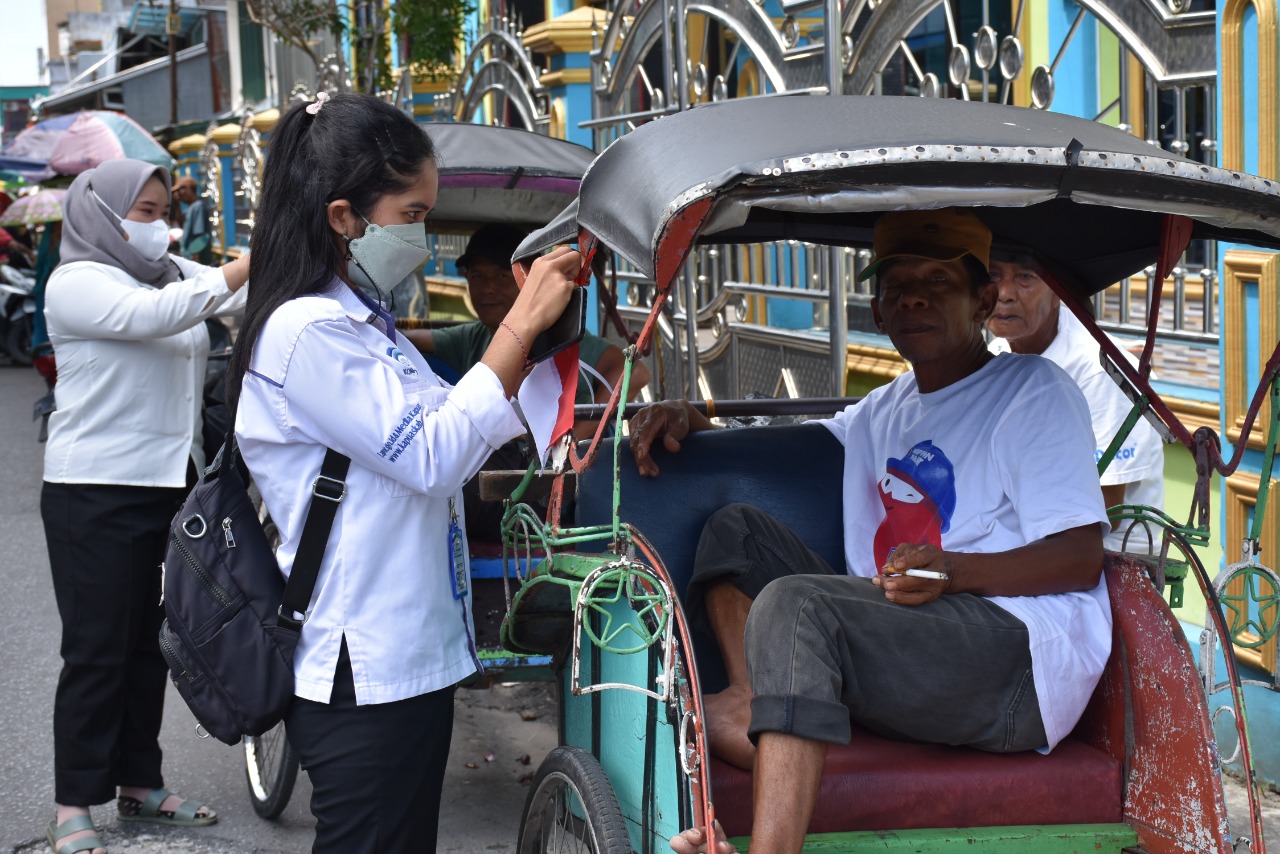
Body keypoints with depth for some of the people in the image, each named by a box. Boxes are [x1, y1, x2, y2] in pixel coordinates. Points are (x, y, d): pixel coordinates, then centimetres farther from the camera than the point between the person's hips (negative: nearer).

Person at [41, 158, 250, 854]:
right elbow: (154, 314, -24)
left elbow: (243, 296, 4)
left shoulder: (175, 274, 14)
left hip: (169, 483, 7)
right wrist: (253, 263, -28)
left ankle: (139, 787, 22)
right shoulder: (76, 282, -8)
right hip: (96, 491, -7)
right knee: (96, 651, -4)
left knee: (150, 642, 11)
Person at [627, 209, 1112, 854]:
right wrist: (688, 420, 11)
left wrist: (953, 570, -22)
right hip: (903, 648, 8)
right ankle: (754, 701, -23)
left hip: (1025, 661, -8)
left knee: (795, 602, -30)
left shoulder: (1035, 392, 6)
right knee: (737, 530, 3)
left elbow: (1081, 557, -5)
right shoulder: (885, 411, 27)